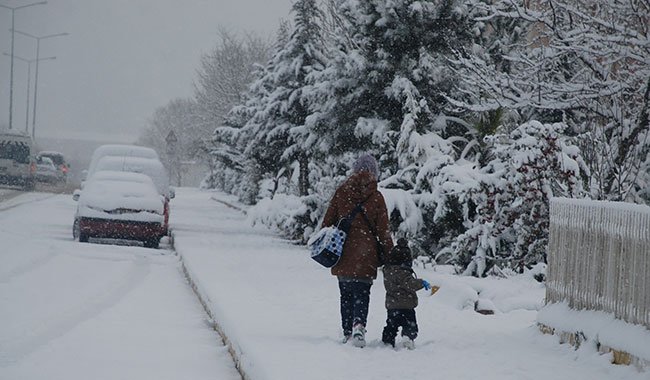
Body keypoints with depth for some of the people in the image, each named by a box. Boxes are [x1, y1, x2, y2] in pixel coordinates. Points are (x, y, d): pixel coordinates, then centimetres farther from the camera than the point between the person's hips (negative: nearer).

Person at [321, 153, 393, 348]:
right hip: (365, 258, -2)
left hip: (343, 257, 2)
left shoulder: (341, 192, 1)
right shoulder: (376, 197, -4)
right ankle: (359, 325, -22)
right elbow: (383, 231, -1)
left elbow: (328, 221, 4)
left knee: (346, 295, 14)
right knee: (362, 294, 1)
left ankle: (347, 332, 15)